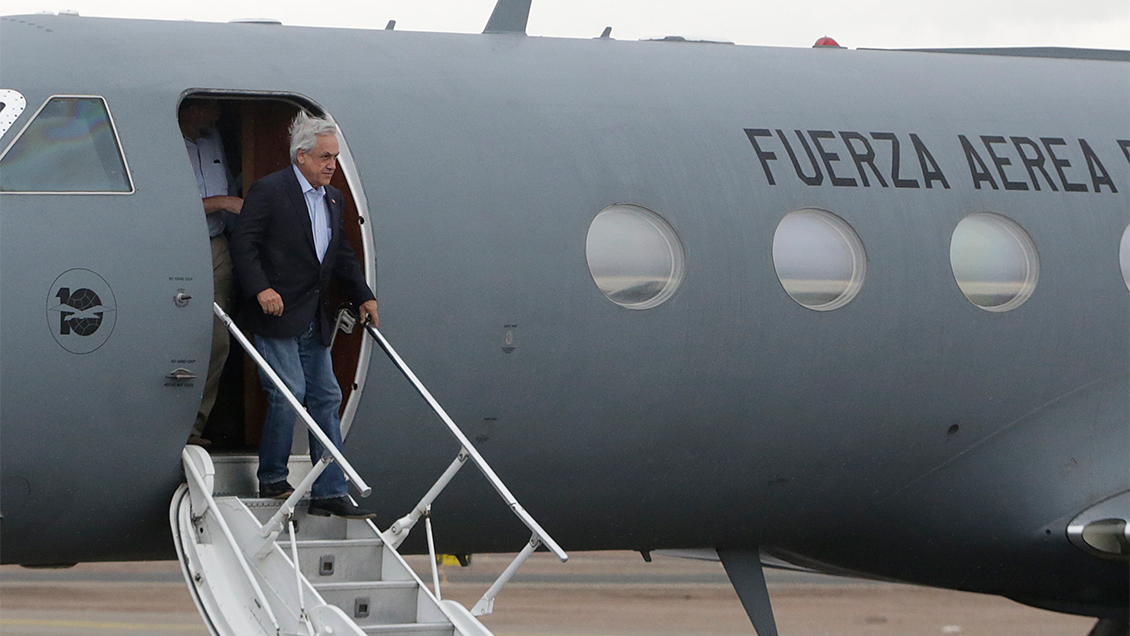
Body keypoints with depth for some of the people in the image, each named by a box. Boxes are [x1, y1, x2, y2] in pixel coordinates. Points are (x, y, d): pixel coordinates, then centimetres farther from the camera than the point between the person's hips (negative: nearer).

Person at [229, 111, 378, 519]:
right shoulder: (269, 191, -9)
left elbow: (342, 255, 23)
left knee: (326, 397, 3)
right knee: (288, 394, -11)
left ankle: (329, 493, 4)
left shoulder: (332, 198, 15)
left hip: (313, 323, 8)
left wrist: (363, 296, 14)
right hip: (277, 316, -8)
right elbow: (243, 244, -12)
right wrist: (261, 289, -22)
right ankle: (272, 481, 4)